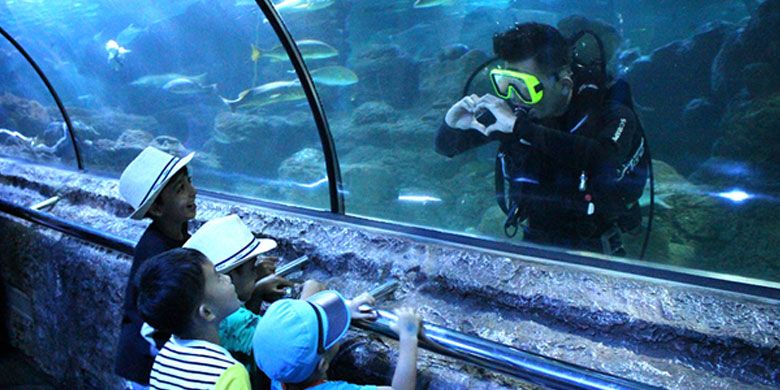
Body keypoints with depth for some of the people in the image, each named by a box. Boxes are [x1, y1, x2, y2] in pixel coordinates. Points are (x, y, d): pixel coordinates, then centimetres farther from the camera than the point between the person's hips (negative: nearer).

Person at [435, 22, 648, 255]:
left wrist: (519, 126, -41)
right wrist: (453, 125, -22)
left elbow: (604, 161, -40)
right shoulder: (514, 109, -8)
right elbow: (446, 148, 2)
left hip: (593, 244, -2)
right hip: (536, 238, 2)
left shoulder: (610, 114, -17)